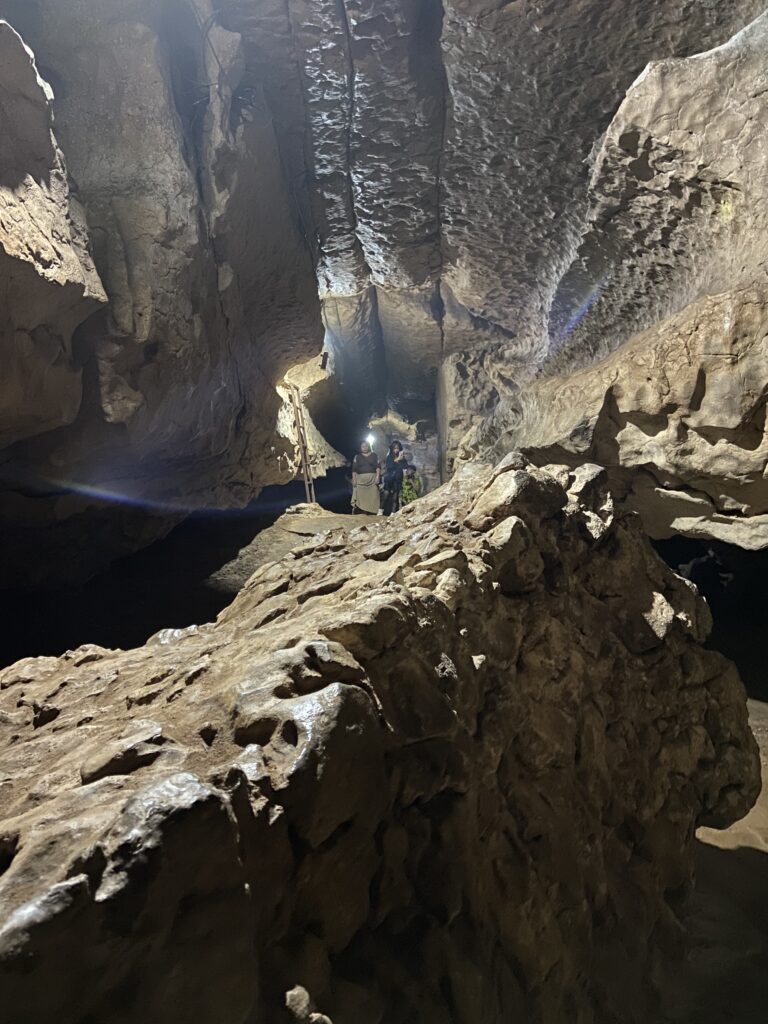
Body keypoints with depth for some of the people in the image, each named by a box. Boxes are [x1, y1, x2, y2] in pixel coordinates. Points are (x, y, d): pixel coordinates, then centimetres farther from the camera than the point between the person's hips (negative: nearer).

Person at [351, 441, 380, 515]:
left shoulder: (374, 455, 11)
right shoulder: (357, 456, 12)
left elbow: (378, 467, 4)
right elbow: (354, 469, 7)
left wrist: (377, 476, -9)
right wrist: (354, 479, -3)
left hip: (372, 479, 0)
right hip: (360, 479, 0)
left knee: (372, 496, -5)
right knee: (360, 495, -9)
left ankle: (371, 513, -4)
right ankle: (357, 510, -12)